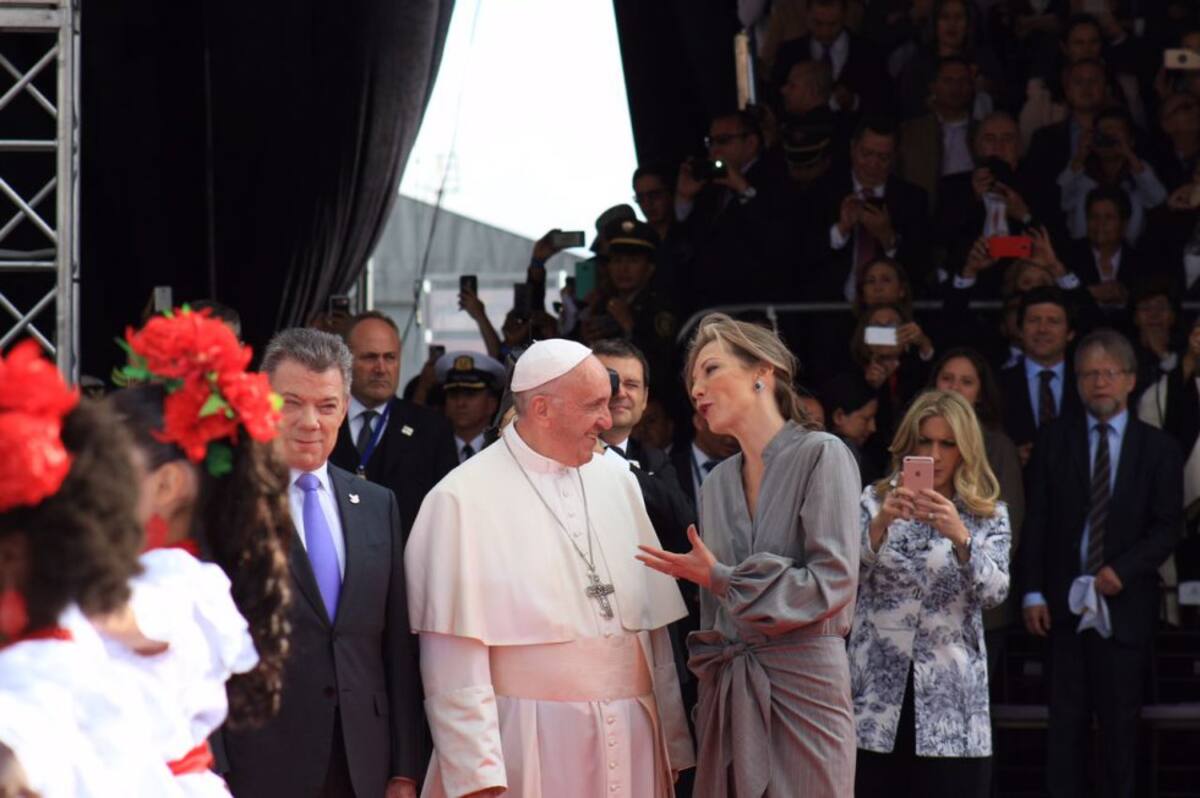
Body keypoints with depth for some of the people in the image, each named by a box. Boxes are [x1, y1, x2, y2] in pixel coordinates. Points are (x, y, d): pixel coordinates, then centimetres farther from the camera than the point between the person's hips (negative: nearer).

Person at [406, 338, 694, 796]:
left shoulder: (617, 481, 10)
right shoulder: (463, 500, -7)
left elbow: (654, 624, 11)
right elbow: (454, 658, -10)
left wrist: (673, 743, 9)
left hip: (631, 741, 5)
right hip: (528, 749, -5)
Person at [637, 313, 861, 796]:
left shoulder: (820, 456, -4)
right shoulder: (718, 482, 14)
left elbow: (835, 580, -13)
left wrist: (721, 578, -10)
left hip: (801, 679, -6)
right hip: (725, 690, 6)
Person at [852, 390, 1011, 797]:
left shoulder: (988, 516, 8)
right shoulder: (875, 501, 9)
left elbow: (994, 591, -9)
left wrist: (960, 536, -26)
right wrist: (880, 523, -24)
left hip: (949, 706, 0)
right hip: (875, 701, 0)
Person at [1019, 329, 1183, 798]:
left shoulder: (1157, 448, 5)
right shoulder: (1054, 441, 6)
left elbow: (1167, 527, 1)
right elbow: (1036, 521, 4)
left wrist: (1123, 570, -13)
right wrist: (1033, 592, -3)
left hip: (1125, 604, 0)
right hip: (1065, 602, 0)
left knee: (1121, 719, 3)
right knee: (1067, 721, 2)